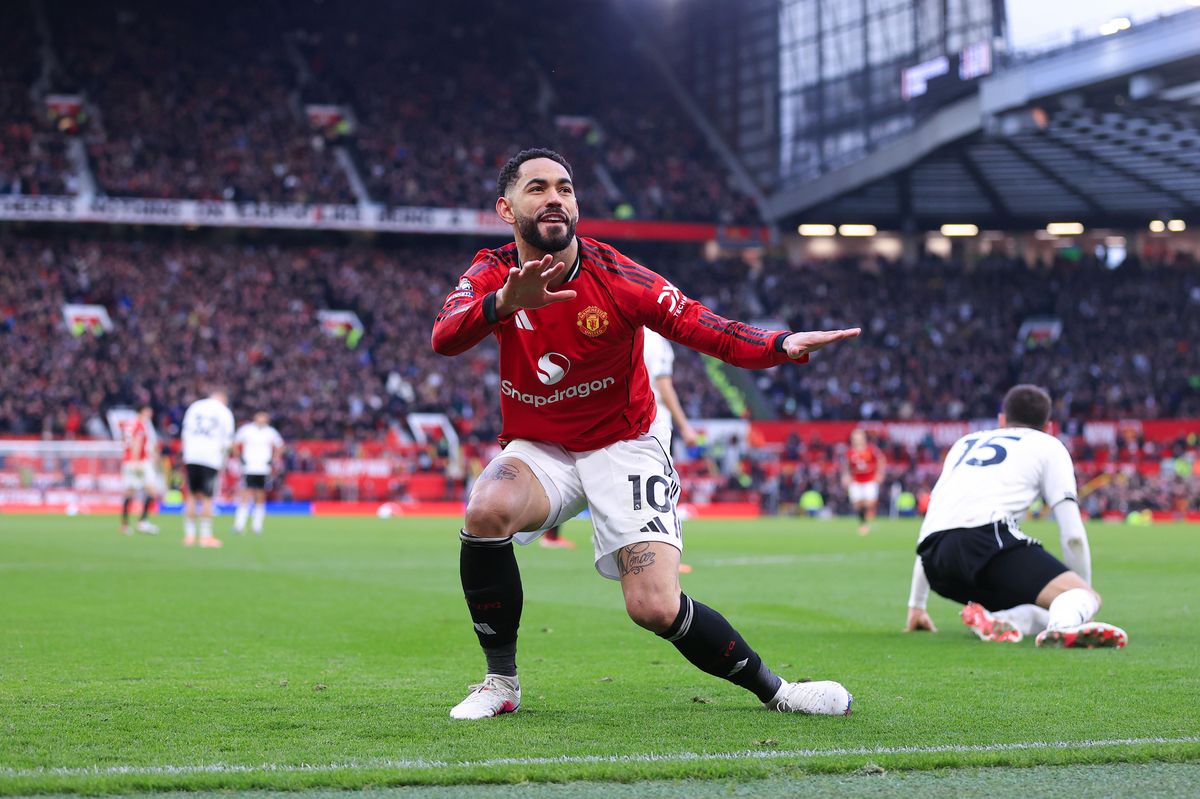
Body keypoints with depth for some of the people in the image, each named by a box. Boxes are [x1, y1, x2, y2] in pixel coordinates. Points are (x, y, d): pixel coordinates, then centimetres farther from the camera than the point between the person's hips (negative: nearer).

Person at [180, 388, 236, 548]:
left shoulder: (195, 406, 12)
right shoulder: (225, 412, 3)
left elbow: (185, 432, 11)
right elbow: (227, 442, 1)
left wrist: (186, 454, 15)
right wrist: (223, 460, 11)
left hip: (192, 457, 3)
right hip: (211, 457, -3)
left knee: (191, 496, 9)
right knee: (207, 498, 0)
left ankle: (189, 535, 10)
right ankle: (206, 536, 0)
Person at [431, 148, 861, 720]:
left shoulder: (615, 277, -15)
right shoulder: (493, 274, -9)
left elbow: (699, 325, -26)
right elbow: (444, 339, -29)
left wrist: (781, 345, -46)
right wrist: (504, 303, -50)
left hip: (621, 447, -2)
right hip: (538, 450, 2)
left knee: (655, 607, -16)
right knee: (486, 511, -31)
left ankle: (771, 689, 8)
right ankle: (501, 681, -12)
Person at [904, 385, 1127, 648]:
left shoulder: (965, 442, 37)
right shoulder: (1048, 445, 23)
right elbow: (1073, 535, 15)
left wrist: (916, 605, 47)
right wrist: (1084, 592, 29)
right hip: (987, 534, -5)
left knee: (1045, 613, 17)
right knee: (1086, 598, -7)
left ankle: (995, 621, -18)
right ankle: (1065, 626, -45)